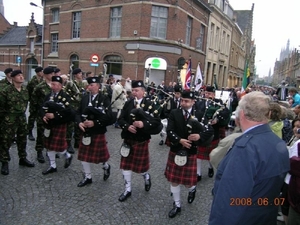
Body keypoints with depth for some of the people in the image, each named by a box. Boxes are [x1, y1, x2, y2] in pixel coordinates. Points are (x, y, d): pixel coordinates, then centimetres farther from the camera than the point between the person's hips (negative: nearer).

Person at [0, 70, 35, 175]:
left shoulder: (25, 90, 5)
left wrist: (22, 112, 12)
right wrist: (9, 112, -4)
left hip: (22, 118, 6)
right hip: (9, 120, -6)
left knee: (22, 140, 15)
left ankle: (23, 159, 31)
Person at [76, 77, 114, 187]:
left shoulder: (104, 99, -11)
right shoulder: (84, 98, 4)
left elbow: (109, 117, -18)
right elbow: (78, 113, 4)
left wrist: (95, 123, -25)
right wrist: (79, 122, -15)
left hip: (98, 133, -5)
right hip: (85, 132, 5)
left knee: (100, 154, 9)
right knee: (84, 155, 11)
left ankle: (106, 166, 42)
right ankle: (87, 177, 29)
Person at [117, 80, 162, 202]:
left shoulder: (150, 105, -10)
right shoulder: (128, 103, 2)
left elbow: (157, 121, -17)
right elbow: (120, 119, -1)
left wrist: (144, 124, -31)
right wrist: (127, 126, -20)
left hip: (141, 140, -4)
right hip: (128, 139, 4)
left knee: (141, 165, 9)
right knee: (126, 165, 10)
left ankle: (146, 176, 44)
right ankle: (127, 189, 27)